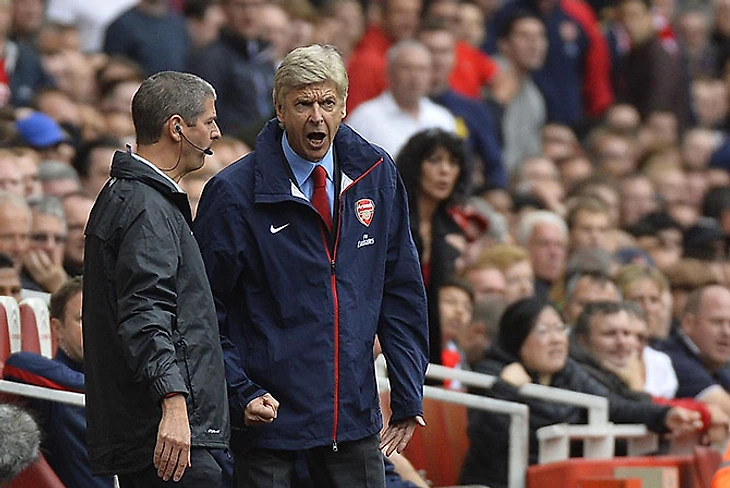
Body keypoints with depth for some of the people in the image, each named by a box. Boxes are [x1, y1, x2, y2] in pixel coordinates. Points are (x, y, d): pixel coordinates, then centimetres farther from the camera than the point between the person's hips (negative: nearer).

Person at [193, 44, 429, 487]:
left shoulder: (376, 175, 5)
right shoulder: (234, 193, -7)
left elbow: (402, 291, 10)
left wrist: (409, 396, 6)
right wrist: (242, 392, -15)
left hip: (355, 415, 4)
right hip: (270, 414, -3)